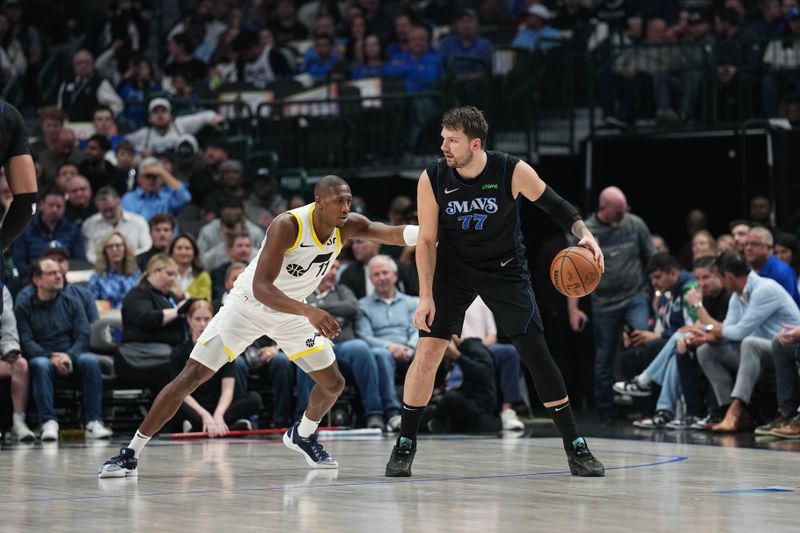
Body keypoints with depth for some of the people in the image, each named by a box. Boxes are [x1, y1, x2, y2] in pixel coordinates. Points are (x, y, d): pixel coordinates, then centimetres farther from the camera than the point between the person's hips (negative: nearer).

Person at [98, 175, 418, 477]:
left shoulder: (347, 226, -14)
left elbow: (393, 233, -23)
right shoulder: (287, 226, -32)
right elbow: (260, 288, -38)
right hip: (248, 305, -5)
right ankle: (130, 454, -7)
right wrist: (309, 312, -50)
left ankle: (303, 435, 35)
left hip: (292, 312, 6)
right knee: (189, 378, -12)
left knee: (333, 383, 4)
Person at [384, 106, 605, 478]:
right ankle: (405, 445, 4)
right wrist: (426, 296, -13)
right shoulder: (432, 179, -16)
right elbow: (426, 240, -8)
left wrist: (583, 233, -25)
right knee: (427, 350, -11)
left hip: (505, 269, -1)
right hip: (453, 269, 1)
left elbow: (553, 205, -8)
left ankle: (575, 446, 0)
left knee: (535, 352, -7)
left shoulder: (513, 172, -21)